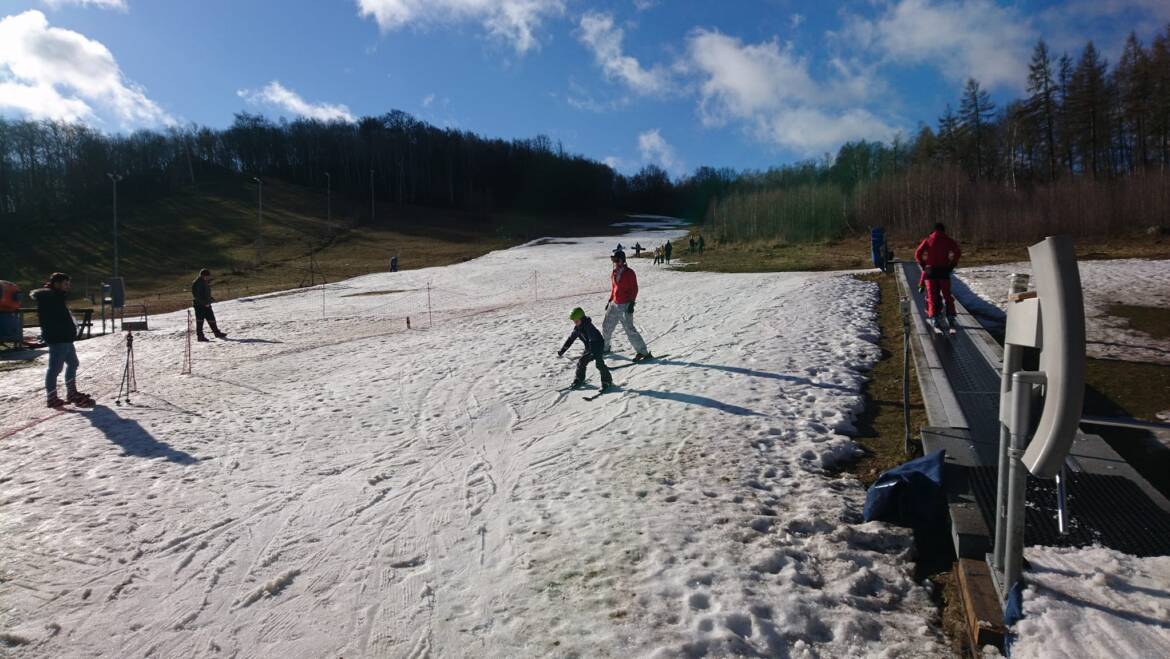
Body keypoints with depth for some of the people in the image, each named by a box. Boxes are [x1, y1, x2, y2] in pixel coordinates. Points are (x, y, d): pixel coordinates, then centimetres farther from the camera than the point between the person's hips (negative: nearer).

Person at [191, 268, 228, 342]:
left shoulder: (206, 282, 12)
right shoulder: (196, 283, -13)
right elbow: (196, 295, -19)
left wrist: (210, 299, 8)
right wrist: (204, 303, -22)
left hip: (206, 304, 8)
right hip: (199, 304, -8)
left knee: (211, 319, 12)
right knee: (200, 320, -2)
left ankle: (217, 333, 20)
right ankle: (200, 336, 3)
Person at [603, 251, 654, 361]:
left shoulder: (629, 273, -9)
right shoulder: (613, 273, 10)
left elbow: (634, 289, -10)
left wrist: (631, 303, -16)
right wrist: (610, 301, 18)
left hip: (625, 306, -7)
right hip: (614, 304, 7)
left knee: (629, 329, -13)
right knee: (606, 327, 14)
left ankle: (643, 352, -8)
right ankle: (605, 348, 36)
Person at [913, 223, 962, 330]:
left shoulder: (928, 240, 3)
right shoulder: (948, 241, 3)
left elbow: (917, 254, -4)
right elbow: (958, 252, -7)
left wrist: (923, 265, 6)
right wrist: (952, 265, 3)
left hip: (930, 270, 0)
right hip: (944, 271, 0)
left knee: (932, 296, 4)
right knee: (947, 295, 9)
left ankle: (933, 318, -5)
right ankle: (950, 318, 5)